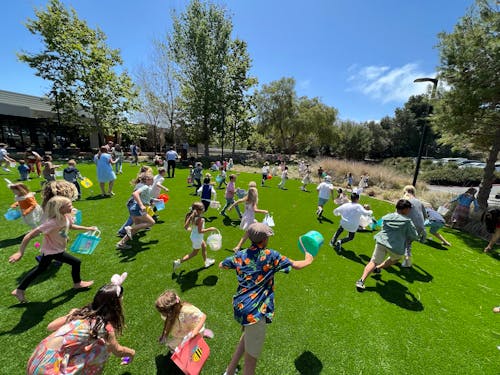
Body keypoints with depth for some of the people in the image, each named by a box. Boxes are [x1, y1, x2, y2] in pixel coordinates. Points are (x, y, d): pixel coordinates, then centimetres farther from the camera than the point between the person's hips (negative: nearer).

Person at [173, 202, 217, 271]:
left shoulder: (191, 217, -9)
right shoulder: (200, 219, -33)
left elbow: (186, 227, -3)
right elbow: (200, 231, -29)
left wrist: (191, 229, 17)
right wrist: (210, 229, -22)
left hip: (193, 236, 8)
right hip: (197, 239, -8)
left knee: (204, 246, 27)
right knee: (194, 253, 15)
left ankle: (206, 262, 45)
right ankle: (178, 262, 19)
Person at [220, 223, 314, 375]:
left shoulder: (240, 255, 1)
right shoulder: (270, 255, -12)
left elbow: (221, 265, 17)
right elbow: (296, 265, -3)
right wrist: (308, 260, 17)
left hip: (239, 305, 7)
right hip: (255, 311, -7)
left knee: (247, 334, 34)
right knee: (251, 358, 11)